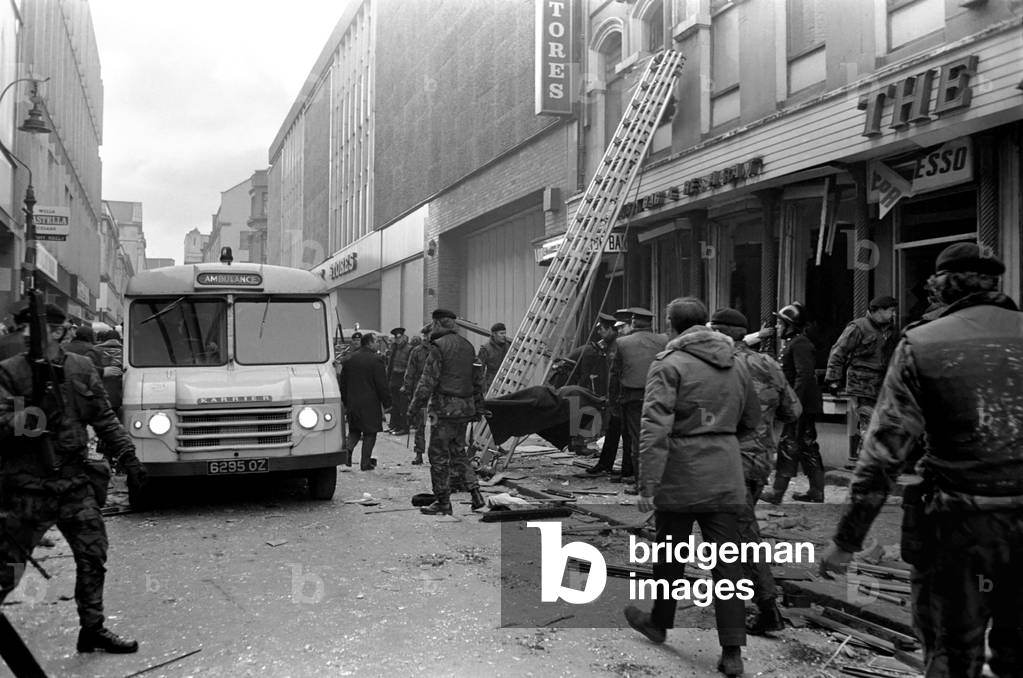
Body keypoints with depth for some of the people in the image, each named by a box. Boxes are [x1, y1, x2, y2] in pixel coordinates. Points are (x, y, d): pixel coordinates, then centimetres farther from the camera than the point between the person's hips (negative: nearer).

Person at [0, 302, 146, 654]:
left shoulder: (82, 368, 6)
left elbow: (105, 419, 11)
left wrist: (127, 457, 7)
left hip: (75, 481, 4)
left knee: (93, 556, 7)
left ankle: (93, 628, 22)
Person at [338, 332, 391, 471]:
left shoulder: (349, 359, 7)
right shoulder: (375, 360, -11)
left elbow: (342, 383, 12)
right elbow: (382, 385, -11)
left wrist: (345, 402, 20)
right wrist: (387, 403, -2)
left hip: (352, 402, 5)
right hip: (370, 403, -5)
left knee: (354, 431, 18)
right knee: (370, 433, 4)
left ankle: (348, 448, -8)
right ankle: (365, 462, 4)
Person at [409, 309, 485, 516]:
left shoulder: (439, 346, -11)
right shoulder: (467, 345, 13)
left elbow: (428, 380, -15)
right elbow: (478, 380, 17)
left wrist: (415, 406, -7)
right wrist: (478, 409, 22)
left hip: (445, 407, -8)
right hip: (465, 408, 8)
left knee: (439, 455, 1)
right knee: (458, 452, 19)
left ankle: (443, 503, 6)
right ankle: (475, 493, 9)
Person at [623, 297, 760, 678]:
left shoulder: (669, 364, -10)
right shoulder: (735, 365, 10)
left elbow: (655, 427, -18)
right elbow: (752, 419, 18)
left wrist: (647, 484, -19)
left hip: (681, 475, -4)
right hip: (725, 477, 4)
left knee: (671, 556, 14)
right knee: (727, 561, 5)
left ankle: (659, 623, 33)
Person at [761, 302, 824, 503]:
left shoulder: (799, 344, -15)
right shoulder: (792, 343, 17)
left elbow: (804, 375, -23)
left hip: (802, 404, -10)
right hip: (807, 404, 10)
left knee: (788, 445, -6)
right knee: (807, 446, 13)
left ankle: (777, 492, -3)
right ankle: (816, 492, 18)